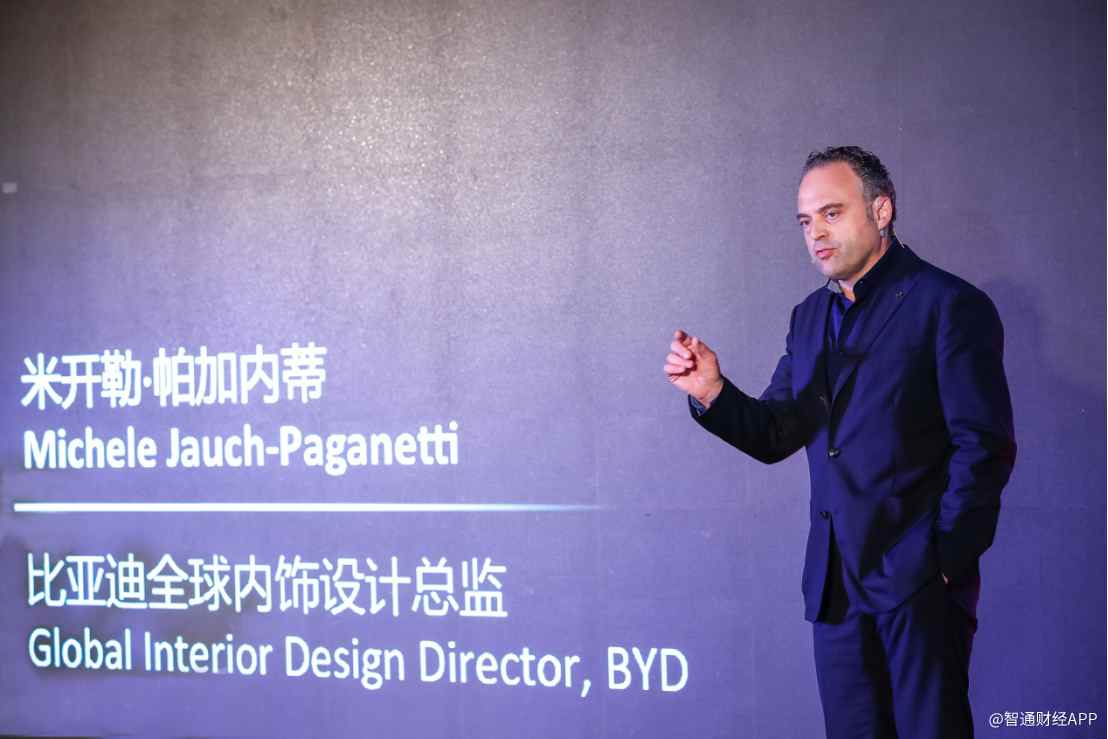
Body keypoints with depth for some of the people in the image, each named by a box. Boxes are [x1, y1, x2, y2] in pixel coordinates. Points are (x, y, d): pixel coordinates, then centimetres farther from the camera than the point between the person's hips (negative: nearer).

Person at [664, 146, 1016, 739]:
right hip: (836, 579, 6)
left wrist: (946, 561, -11)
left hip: (919, 577, -6)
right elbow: (775, 437, 12)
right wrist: (711, 391, -7)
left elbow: (985, 447, -9)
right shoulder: (810, 317, 15)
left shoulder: (949, 305, -6)